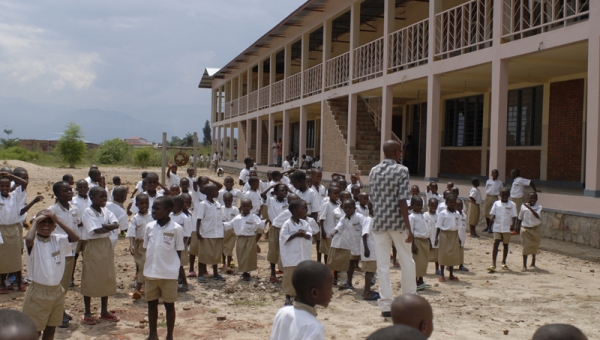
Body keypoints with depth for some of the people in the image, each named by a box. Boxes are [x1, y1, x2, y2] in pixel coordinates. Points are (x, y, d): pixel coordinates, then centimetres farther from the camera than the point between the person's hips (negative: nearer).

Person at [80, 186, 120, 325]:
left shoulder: (106, 211, 7)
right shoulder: (88, 212, -12)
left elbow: (116, 224, -5)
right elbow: (96, 231, -21)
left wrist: (105, 226, -22)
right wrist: (109, 227, -10)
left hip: (106, 246, 6)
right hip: (93, 247, -6)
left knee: (107, 278, 10)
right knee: (90, 279, 1)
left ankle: (104, 311, 22)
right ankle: (87, 313, 11)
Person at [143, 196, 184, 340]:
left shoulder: (176, 228, -9)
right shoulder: (149, 227, 1)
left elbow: (178, 251, -3)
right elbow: (146, 248, 10)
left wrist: (175, 268, -2)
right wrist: (147, 268, 9)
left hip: (169, 274, -4)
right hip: (150, 273, 4)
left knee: (169, 305, 8)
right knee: (151, 303, 14)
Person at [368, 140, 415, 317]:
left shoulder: (373, 171, 8)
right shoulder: (401, 170, -8)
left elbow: (372, 198, 11)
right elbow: (402, 201, -15)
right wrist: (408, 228, -14)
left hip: (379, 222, 4)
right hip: (397, 222, -4)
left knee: (382, 265, 4)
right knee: (407, 261, 13)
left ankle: (386, 306, 6)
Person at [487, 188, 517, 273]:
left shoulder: (512, 204, 1)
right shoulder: (496, 203, 4)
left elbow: (514, 216, -2)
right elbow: (493, 214, 3)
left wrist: (513, 225, -17)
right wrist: (492, 220, -16)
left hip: (507, 228, 0)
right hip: (497, 228, 0)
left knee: (505, 245, 13)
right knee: (495, 244, -8)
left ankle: (504, 263, 29)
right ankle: (493, 265, -12)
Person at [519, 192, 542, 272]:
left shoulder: (538, 207, -6)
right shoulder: (523, 206, -2)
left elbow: (537, 216, -25)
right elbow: (520, 218, 9)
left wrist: (530, 208, -31)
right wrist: (519, 228, 9)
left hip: (535, 229, 1)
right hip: (525, 229, -1)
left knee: (534, 247, 15)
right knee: (526, 247, -7)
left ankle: (533, 262, 38)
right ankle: (524, 266, -5)